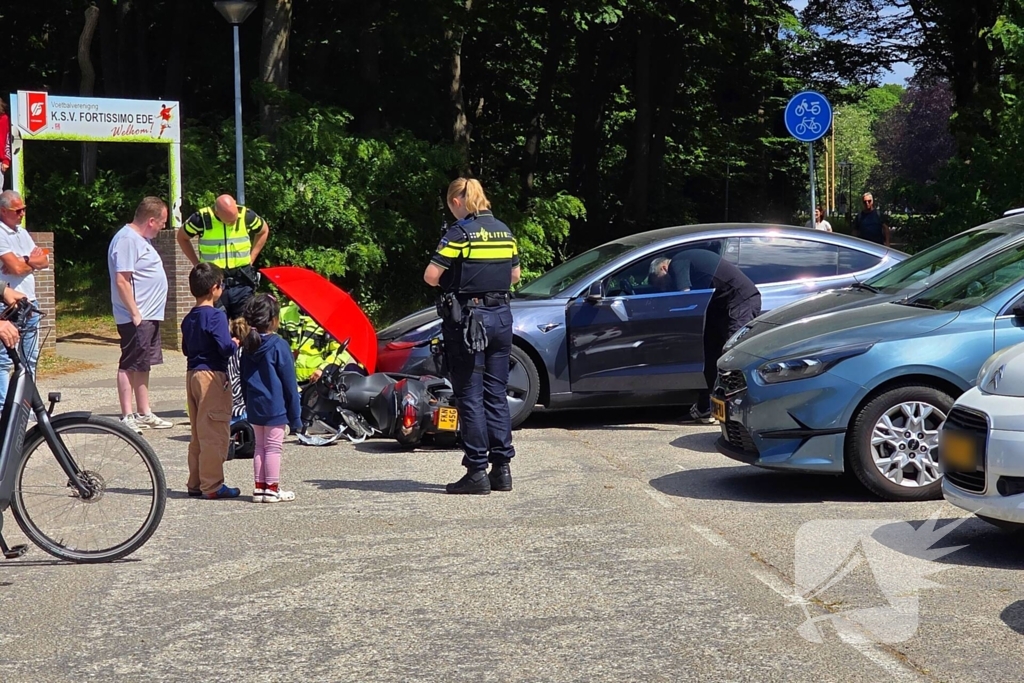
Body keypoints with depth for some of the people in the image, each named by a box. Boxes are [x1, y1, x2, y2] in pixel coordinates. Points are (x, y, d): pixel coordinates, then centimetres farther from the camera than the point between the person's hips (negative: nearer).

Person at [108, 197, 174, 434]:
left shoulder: (140, 239, 17)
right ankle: (127, 417, -4)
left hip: (149, 316, 10)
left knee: (142, 365, 14)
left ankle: (144, 414, 20)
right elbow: (121, 281, -22)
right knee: (130, 365, -6)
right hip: (136, 318, -10)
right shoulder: (127, 240, -16)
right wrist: (135, 313, -22)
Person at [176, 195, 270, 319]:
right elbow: (181, 237, 7)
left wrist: (251, 258, 8)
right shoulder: (202, 218, -11)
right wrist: (197, 264, 1)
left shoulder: (246, 215, -7)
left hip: (242, 282, 1)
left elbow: (264, 231, 14)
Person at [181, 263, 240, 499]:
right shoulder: (216, 316, -14)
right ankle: (212, 485, -2)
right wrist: (236, 343, -2)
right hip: (212, 374, -9)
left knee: (198, 433, 15)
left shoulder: (188, 319, 11)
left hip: (192, 374, 9)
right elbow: (226, 347, -21)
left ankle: (196, 482, 19)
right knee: (214, 433, -4)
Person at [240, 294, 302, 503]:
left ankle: (259, 487, 15)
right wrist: (295, 415, -5)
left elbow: (244, 381, 13)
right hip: (275, 407, -6)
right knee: (273, 447, 0)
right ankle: (272, 488, 3)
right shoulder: (279, 346, -13)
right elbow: (289, 383, -10)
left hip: (254, 407, 6)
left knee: (260, 446, 13)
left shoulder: (247, 346, 6)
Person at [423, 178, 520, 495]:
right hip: (501, 315, 6)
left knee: (470, 396, -1)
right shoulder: (504, 231, 9)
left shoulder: (460, 233, -10)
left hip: (467, 318, -6)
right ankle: (501, 469, 12)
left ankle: (477, 472, -1)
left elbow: (431, 275, -14)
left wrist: (450, 284, 5)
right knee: (496, 395, 11)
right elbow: (514, 275, 17)